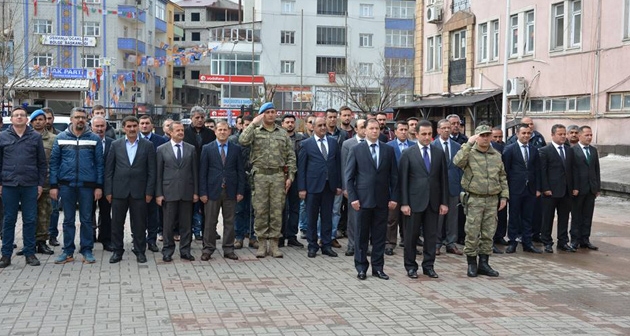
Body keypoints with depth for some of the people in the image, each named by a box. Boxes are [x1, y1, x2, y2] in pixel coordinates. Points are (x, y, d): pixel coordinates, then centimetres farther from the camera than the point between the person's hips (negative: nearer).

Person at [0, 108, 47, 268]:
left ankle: (30, 253, 13)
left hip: (30, 185, 0)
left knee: (30, 220, 4)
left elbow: (42, 163, 6)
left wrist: (41, 184, 2)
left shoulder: (35, 137, 5)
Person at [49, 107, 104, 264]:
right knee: (68, 220, 8)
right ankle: (68, 251, 15)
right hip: (66, 185, 1)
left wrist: (99, 186, -3)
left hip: (87, 185, -1)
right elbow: (54, 162, 5)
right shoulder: (61, 138, 5)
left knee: (86, 219, 5)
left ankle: (87, 250, 13)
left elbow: (99, 163, 3)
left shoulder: (94, 139, 3)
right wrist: (53, 185, -1)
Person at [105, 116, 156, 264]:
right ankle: (117, 251, 17)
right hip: (119, 190, 1)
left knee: (139, 223, 4)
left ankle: (140, 251, 16)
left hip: (139, 191, -1)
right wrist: (108, 191, -1)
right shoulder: (116, 145, 5)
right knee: (117, 223, 6)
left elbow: (151, 170, 2)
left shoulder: (148, 145, 3)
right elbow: (109, 169, 5)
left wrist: (149, 191, -4)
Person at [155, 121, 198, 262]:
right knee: (168, 224, 3)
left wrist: (196, 192, 3)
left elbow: (195, 171, 8)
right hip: (169, 192, -2)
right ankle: (167, 252, 13)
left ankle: (185, 251, 15)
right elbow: (158, 174, 1)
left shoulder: (191, 149, 8)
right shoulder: (161, 149, 2)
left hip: (187, 192, 2)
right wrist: (158, 194, -3)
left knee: (186, 224, 6)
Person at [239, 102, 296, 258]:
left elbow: (291, 156, 10)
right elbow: (243, 141, -17)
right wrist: (253, 123, -11)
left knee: (277, 210, 3)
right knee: (260, 210, 1)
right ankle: (262, 243, 10)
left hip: (278, 176, 2)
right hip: (260, 175, -1)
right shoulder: (255, 131, 5)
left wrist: (290, 176, 1)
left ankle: (274, 243, 10)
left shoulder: (283, 134, 11)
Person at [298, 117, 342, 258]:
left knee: (327, 217, 8)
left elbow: (338, 163, 9)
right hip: (313, 186, -3)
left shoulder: (333, 142, 8)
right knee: (312, 218, 5)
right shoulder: (306, 144, -1)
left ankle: (327, 245, 15)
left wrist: (338, 184, 4)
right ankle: (312, 246, 14)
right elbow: (301, 167, -2)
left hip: (329, 185, 3)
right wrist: (302, 188, -7)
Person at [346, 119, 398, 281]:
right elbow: (349, 176, 0)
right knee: (362, 235, 5)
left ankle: (378, 267, 15)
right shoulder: (356, 150, 1)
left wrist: (394, 197, 1)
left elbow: (394, 176, 7)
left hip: (382, 200, 2)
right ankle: (361, 267, 14)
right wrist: (353, 197, -8)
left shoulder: (388, 150, 7)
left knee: (380, 235, 6)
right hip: (363, 199, -2)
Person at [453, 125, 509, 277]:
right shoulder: (469, 153, -3)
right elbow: (457, 161, -25)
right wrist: (468, 144, -23)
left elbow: (502, 177, 16)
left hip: (492, 200, 4)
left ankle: (483, 263, 17)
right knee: (472, 233, -1)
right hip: (474, 199, -4)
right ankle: (471, 264, 10)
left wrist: (504, 195, 9)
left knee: (488, 233, 8)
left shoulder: (497, 155, 11)